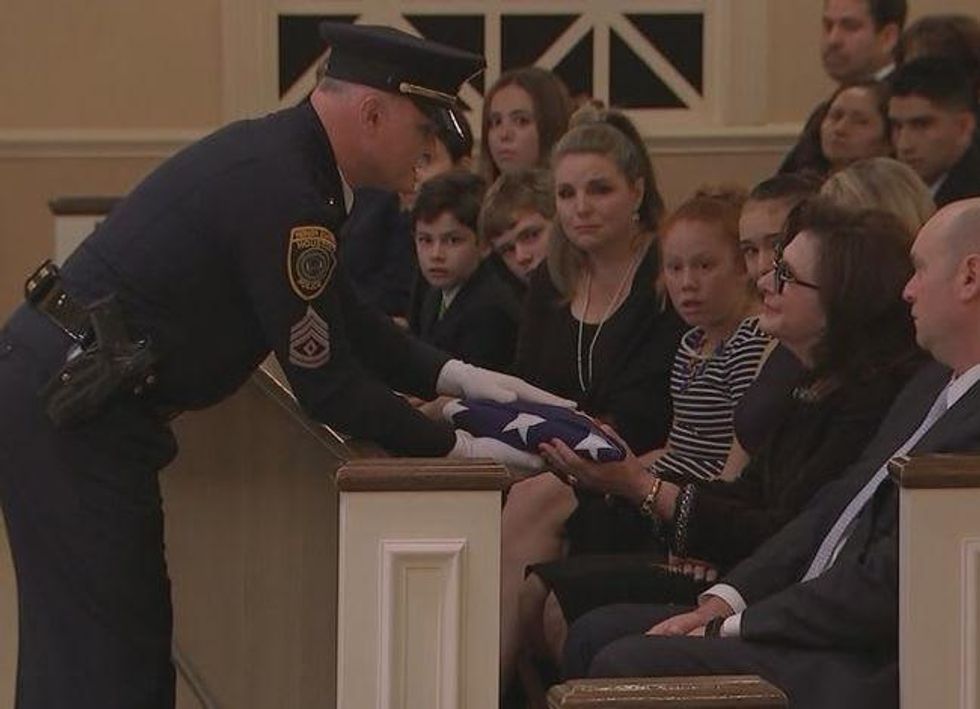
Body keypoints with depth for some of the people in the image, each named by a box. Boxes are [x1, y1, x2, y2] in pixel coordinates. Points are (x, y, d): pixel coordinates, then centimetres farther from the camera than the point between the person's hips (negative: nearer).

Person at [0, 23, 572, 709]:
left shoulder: (282, 153, 10)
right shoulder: (280, 191, -21)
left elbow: (349, 321, 19)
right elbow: (326, 384, -16)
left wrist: (458, 376, 8)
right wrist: (458, 449, -8)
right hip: (65, 409, -10)